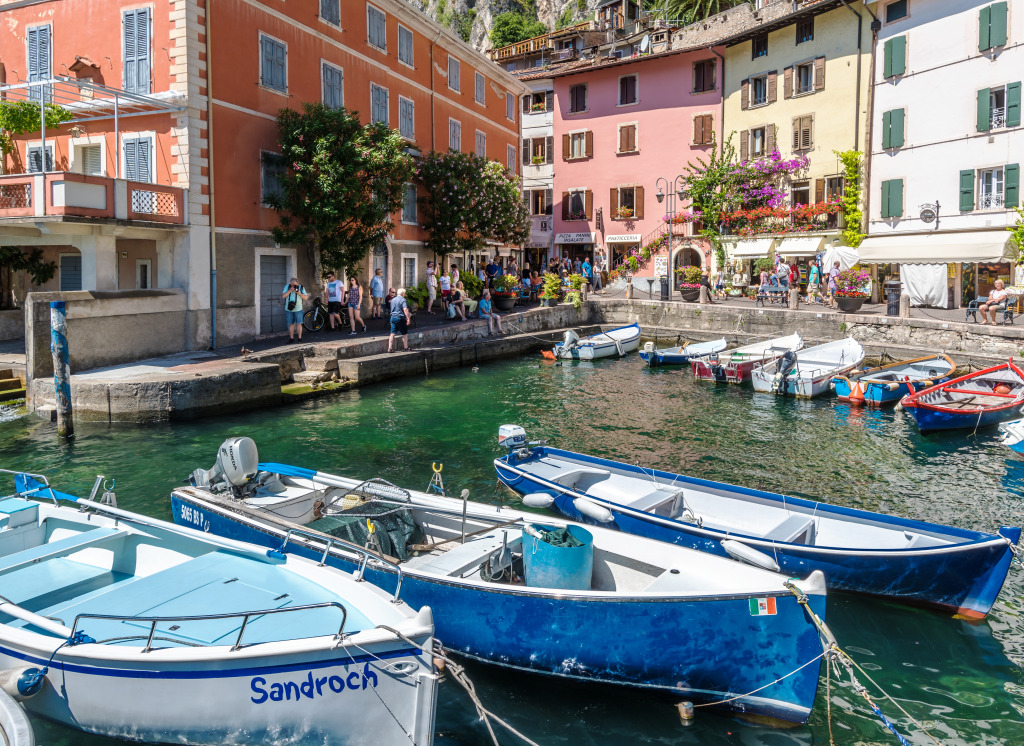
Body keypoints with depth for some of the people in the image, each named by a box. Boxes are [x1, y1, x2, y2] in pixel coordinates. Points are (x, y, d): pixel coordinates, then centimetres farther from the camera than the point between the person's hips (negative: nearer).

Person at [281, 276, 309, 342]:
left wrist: (299, 293, -18)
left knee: (299, 324, -5)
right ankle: (291, 338, 10)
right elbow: (283, 296, -5)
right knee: (291, 324, 4)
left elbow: (306, 297, -2)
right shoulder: (287, 287, 2)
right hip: (289, 309, 1)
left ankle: (300, 338, 2)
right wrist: (290, 290, -16)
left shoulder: (301, 288, 0)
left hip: (298, 309, -1)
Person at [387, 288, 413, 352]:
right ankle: (406, 347, 16)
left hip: (393, 317, 6)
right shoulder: (403, 300, -10)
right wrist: (408, 318, -24)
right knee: (405, 334, 9)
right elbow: (405, 309, -23)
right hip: (400, 318, -6)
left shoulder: (393, 300, 12)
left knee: (392, 334, 6)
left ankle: (390, 348, 1)